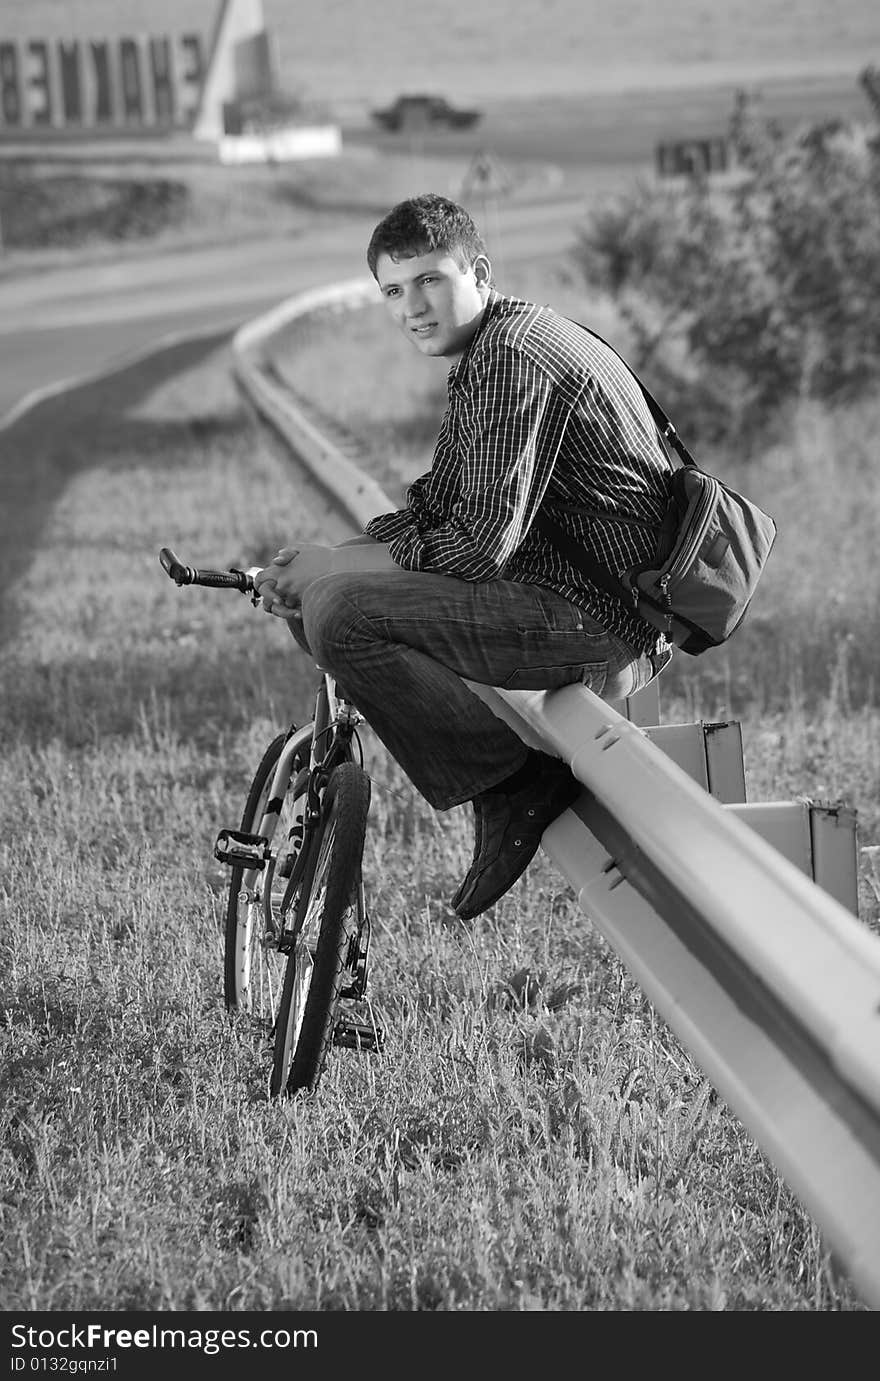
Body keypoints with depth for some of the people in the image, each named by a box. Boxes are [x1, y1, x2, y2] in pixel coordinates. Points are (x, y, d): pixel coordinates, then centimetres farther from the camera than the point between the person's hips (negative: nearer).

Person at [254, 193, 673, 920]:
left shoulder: (512, 356, -16)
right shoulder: (489, 350, 17)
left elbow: (482, 542, -22)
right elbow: (439, 506, 22)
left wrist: (335, 566, -11)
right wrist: (314, 561, 7)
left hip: (599, 617, -11)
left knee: (342, 615, -21)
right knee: (320, 592, 15)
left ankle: (513, 787, -12)